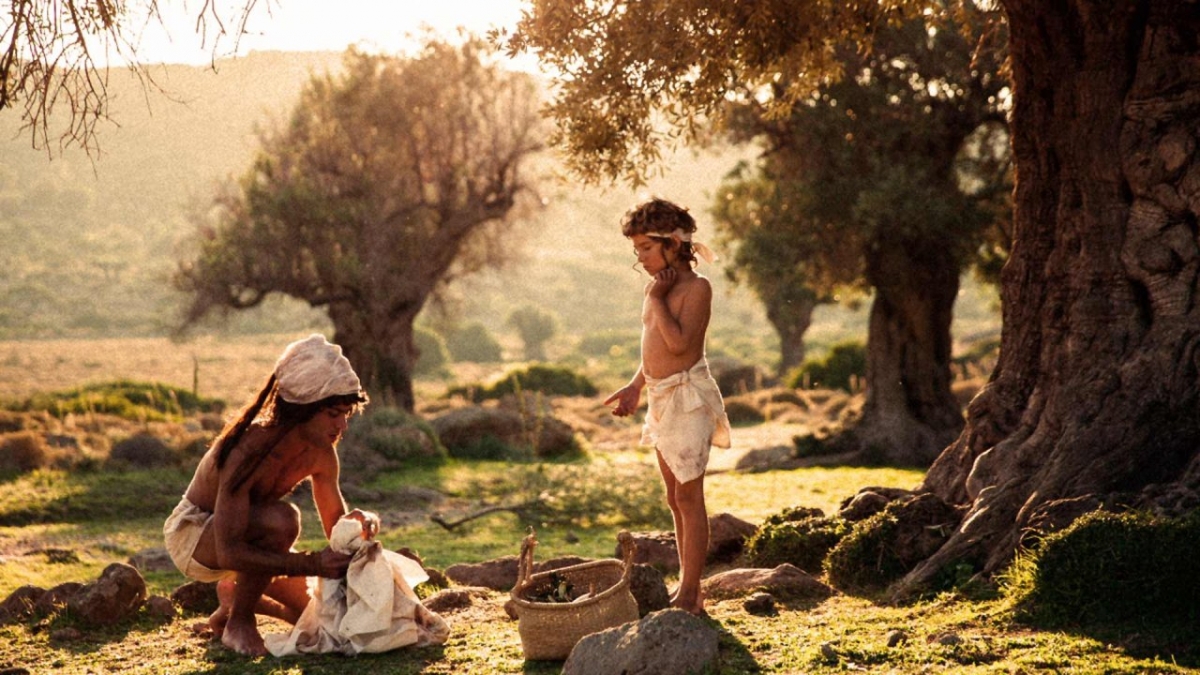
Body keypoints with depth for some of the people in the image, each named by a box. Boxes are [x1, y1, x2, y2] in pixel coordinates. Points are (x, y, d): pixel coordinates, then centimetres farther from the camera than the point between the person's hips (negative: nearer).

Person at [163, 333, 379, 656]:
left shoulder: (321, 452, -14)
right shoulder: (249, 451, -35)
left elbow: (335, 524, -1)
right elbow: (230, 552, -39)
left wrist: (362, 520, -25)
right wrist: (312, 563, -46)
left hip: (244, 537, 7)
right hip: (192, 534, -7)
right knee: (281, 519, -36)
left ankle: (236, 595, 23)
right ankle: (237, 621, -15)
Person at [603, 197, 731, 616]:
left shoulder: (696, 287, -12)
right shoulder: (658, 286, 13)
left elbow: (678, 342, -24)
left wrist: (657, 298, -17)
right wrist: (636, 386, 14)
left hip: (688, 396, -9)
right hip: (660, 397, 9)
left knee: (688, 496, -6)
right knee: (676, 499, 13)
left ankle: (689, 596, -1)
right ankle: (688, 589, 22)